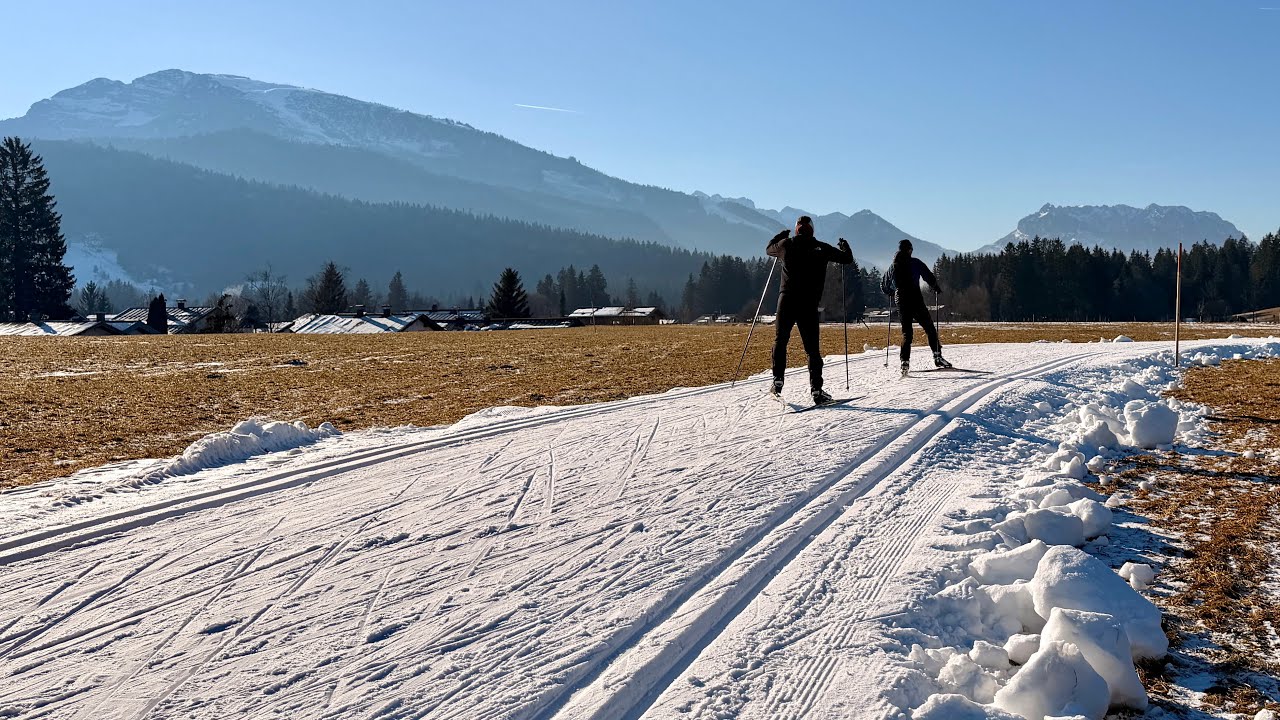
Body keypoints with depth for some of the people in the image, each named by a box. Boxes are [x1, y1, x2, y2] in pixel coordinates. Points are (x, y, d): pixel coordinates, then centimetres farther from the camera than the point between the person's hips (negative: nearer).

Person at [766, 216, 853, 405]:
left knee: (780, 340, 16)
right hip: (809, 305, -1)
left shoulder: (786, 244, 5)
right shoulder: (821, 248, 1)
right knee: (812, 348, 2)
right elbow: (847, 258, 9)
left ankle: (777, 381, 7)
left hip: (786, 301, 1)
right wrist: (844, 247, 30)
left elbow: (769, 249, 26)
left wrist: (779, 237, 45)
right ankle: (816, 390, -5)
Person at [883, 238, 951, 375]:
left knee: (906, 332, 9)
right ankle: (937, 356, -8)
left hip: (901, 303, 4)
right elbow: (928, 276, -7)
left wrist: (892, 292, 37)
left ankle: (905, 361, -4)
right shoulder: (915, 263, -1)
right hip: (916, 301, -4)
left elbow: (886, 288, 17)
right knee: (930, 328, 2)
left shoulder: (893, 266, 11)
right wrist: (936, 288, 11)